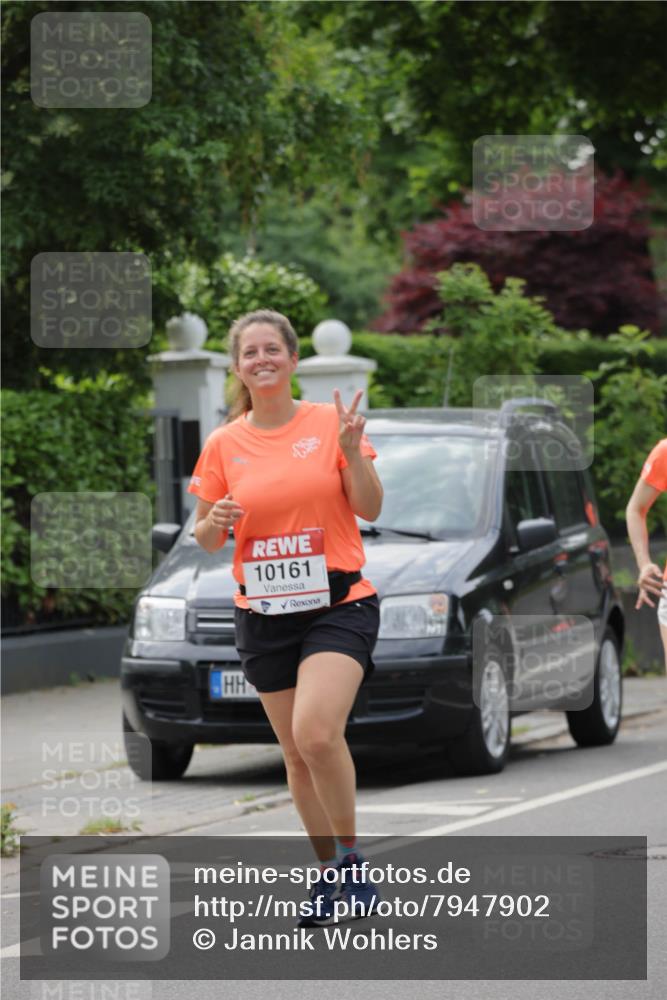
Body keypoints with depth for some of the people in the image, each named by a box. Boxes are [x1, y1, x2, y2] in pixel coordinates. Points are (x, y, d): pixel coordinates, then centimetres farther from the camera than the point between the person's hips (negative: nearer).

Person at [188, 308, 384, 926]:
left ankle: (351, 857, -5)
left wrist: (352, 450, -19)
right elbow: (206, 539, 11)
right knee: (297, 755, 8)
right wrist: (214, 522, -12)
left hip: (338, 603, -3)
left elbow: (370, 509, -4)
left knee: (316, 732, -23)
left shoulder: (329, 423, -1)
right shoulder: (225, 444, 5)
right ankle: (330, 873, 23)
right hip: (263, 613, 4)